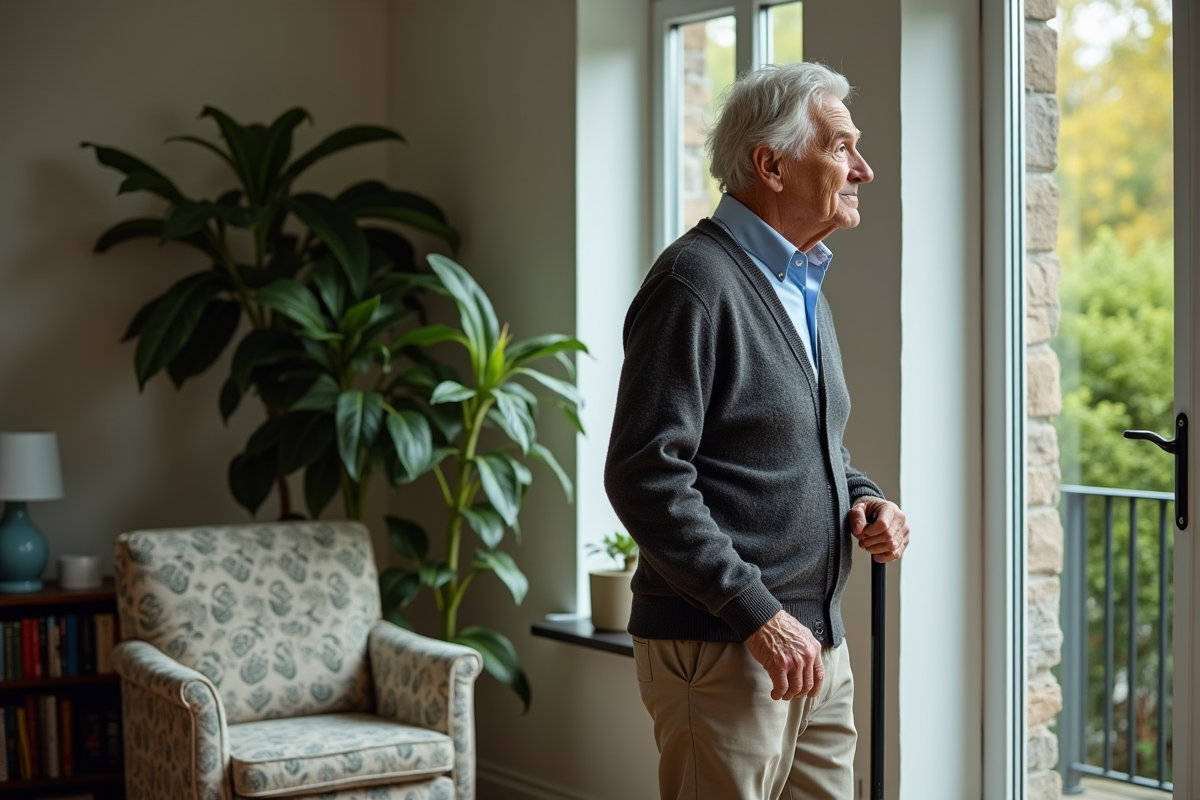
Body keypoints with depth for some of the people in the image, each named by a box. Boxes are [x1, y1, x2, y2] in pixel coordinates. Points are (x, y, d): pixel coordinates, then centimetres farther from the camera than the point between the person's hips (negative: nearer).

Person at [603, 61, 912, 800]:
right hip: (719, 650, -9)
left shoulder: (802, 283, 16)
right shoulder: (697, 281, -14)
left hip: (818, 647, 9)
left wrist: (863, 498, 5)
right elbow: (646, 477, -21)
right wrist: (758, 615, -21)